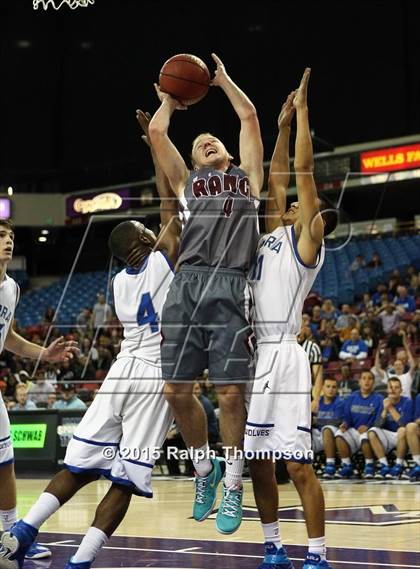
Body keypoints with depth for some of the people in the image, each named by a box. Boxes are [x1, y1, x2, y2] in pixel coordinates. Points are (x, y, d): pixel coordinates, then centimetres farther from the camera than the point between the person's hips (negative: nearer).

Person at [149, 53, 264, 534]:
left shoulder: (247, 177, 23)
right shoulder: (186, 182, 26)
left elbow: (249, 117, 20)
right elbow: (156, 132, 21)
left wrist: (223, 80, 33)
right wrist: (170, 97, 37)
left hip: (230, 289, -2)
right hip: (186, 285, 3)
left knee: (230, 393, -7)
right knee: (176, 391, -2)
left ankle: (232, 485, 7)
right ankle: (204, 469, 19)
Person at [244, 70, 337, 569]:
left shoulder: (306, 241, 0)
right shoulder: (274, 236, 19)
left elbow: (303, 170, -4)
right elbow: (277, 181, 25)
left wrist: (302, 111, 0)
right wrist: (282, 125, 24)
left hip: (283, 357, -8)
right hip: (253, 357, 8)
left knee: (298, 464, -8)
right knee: (257, 461, 10)